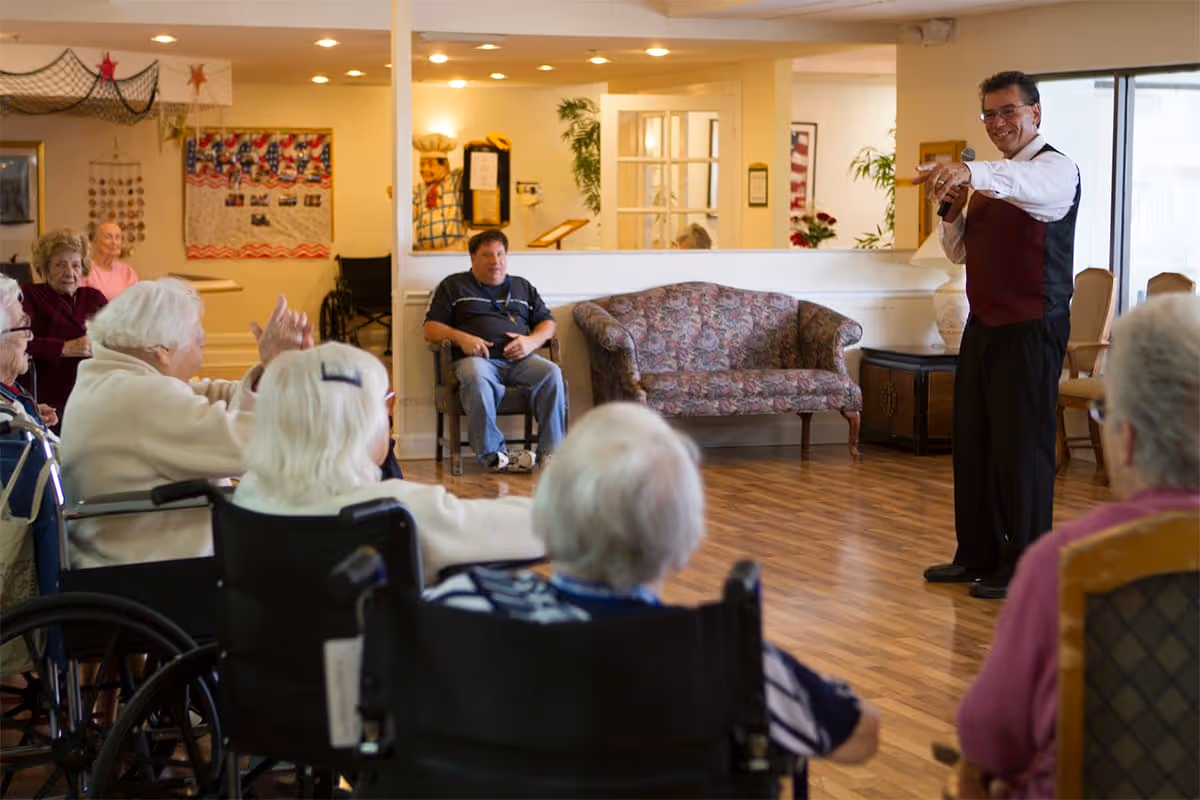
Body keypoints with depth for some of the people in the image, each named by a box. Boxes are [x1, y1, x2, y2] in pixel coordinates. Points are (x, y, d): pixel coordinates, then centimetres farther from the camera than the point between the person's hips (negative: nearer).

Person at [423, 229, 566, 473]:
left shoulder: (523, 287, 29)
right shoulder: (453, 286, 20)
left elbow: (547, 323, 25)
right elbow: (431, 329, 12)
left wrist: (532, 341, 1)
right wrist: (461, 338, -8)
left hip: (520, 359, 3)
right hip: (478, 358, -3)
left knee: (551, 372, -30)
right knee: (477, 377, -40)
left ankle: (551, 452, -30)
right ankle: (492, 453, -35)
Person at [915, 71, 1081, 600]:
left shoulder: (1055, 169, -9)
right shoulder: (990, 181, 17)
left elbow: (1029, 186, -35)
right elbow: (957, 252, 19)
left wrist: (970, 173, -54)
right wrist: (952, 206, -1)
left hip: (1031, 328, -8)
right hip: (984, 323, 8)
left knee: (1022, 446, -4)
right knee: (972, 440, 12)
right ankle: (977, 556, 23)